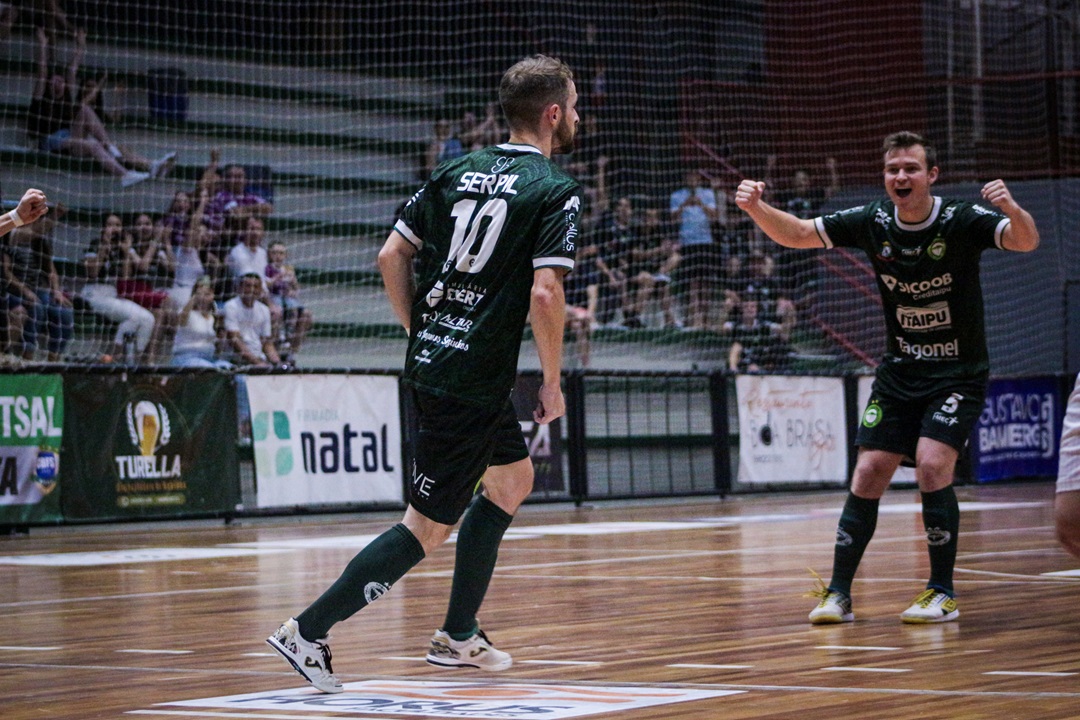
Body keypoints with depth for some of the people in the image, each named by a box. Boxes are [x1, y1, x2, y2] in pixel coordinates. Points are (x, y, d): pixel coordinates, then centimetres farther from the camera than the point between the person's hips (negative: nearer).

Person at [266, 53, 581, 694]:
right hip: (474, 381, -8)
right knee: (428, 527, -3)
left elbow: (392, 257, 8)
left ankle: (458, 637, 28)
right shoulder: (556, 190, -9)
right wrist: (553, 384, -8)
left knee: (513, 480, 25)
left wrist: (421, 334, 17)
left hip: (430, 359, 8)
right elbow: (544, 293, -20)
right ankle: (308, 631, -5)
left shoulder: (458, 171, 10)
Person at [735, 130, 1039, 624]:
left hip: (958, 375, -4)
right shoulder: (872, 222, -5)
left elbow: (1026, 242, -29)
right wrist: (757, 207, -18)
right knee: (867, 476, -2)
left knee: (932, 466, -20)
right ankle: (838, 594, 6)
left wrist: (1011, 209, -52)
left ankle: (943, 594, -8)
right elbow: (798, 234, 1)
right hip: (898, 373, 4)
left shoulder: (962, 222, -16)